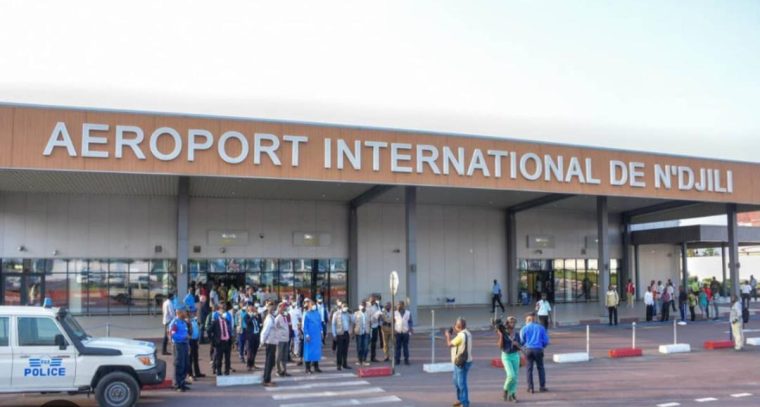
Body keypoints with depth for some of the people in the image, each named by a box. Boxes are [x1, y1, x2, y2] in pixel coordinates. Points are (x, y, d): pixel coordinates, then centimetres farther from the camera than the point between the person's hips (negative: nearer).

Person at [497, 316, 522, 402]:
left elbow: (520, 348, 8)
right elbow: (500, 347, -11)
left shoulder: (517, 334, 4)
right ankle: (506, 390, 8)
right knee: (511, 375, -17)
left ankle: (511, 394, 15)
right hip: (506, 356, -4)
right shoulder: (503, 333, -7)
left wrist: (517, 344, -14)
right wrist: (500, 336, -20)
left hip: (515, 356, 4)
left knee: (515, 377, 3)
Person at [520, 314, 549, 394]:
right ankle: (542, 387, 12)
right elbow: (546, 340, 5)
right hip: (539, 350, 1)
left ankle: (530, 388, 4)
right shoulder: (540, 328, 8)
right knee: (540, 368, 13)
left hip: (529, 349, 0)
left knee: (529, 369, 6)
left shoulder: (524, 329, 6)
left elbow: (521, 341, 4)